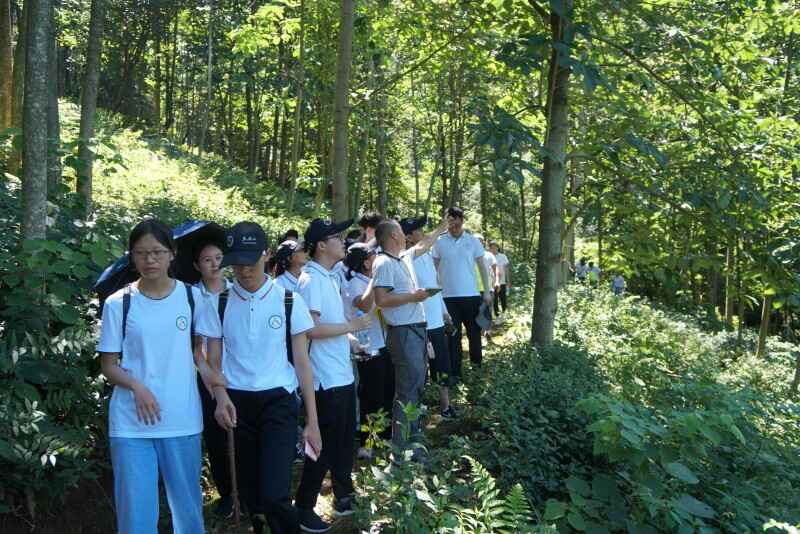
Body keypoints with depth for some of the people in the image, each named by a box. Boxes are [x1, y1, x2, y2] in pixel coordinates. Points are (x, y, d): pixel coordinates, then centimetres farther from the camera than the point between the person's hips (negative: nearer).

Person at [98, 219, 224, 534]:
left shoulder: (191, 296, 2)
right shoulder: (118, 304, -4)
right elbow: (108, 365, 0)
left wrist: (205, 369, -3)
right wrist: (135, 385, -18)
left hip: (183, 419, 2)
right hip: (131, 424, -1)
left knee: (188, 504, 13)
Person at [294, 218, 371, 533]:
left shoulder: (329, 277, 13)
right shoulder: (311, 280, -17)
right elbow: (310, 329, -24)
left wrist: (349, 339, 13)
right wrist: (351, 326, -18)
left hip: (342, 374, 9)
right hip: (327, 378, -9)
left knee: (344, 441, 19)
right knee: (324, 445, -1)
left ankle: (343, 497, 34)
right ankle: (303, 508, 12)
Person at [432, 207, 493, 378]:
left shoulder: (473, 241, 3)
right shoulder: (439, 242, 1)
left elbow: (482, 267, 5)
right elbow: (433, 269, 6)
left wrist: (487, 290, 0)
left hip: (471, 295, 0)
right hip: (448, 296, 0)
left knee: (474, 332, 9)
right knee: (453, 335, 5)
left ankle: (477, 366, 25)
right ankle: (455, 372, 11)